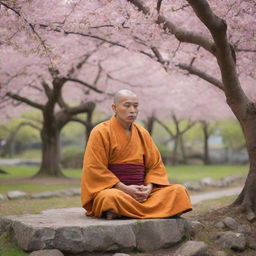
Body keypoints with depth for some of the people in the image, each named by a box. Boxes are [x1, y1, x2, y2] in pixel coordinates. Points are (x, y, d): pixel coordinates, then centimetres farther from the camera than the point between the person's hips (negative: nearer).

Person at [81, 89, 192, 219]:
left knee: (179, 190, -17)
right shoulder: (101, 132, -3)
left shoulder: (142, 133, 13)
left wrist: (148, 187, -9)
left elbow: (155, 165, 12)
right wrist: (125, 189, -17)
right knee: (112, 197, -41)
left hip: (141, 192, 6)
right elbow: (95, 170, -9)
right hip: (112, 188, -6)